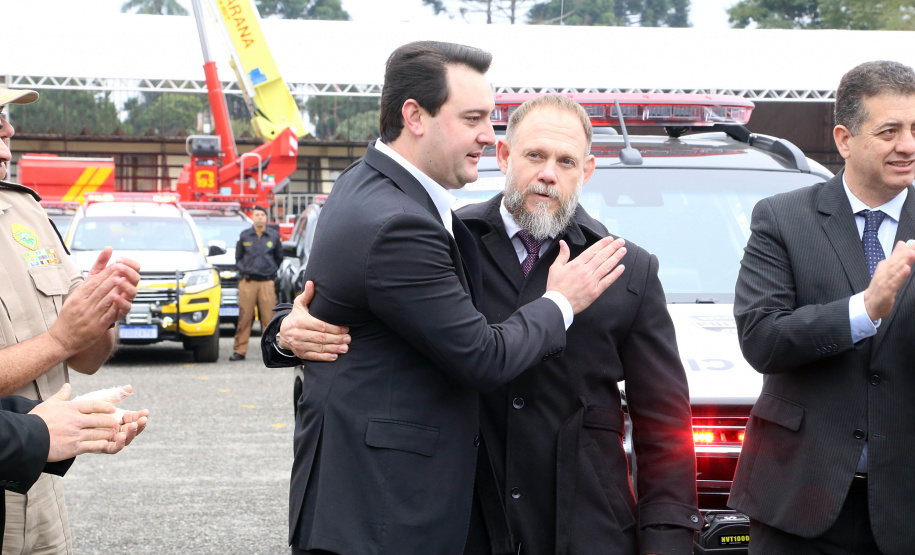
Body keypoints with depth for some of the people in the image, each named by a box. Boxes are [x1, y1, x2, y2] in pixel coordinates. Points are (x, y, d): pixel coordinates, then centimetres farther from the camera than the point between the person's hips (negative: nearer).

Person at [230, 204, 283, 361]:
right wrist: (243, 270, 7)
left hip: (267, 282, 0)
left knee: (268, 317, -3)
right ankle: (239, 351, 0)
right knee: (244, 317, -4)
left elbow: (279, 257, 20)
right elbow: (238, 257, 19)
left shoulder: (274, 236, 9)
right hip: (248, 283, 0)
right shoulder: (244, 236, 9)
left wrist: (273, 271, 12)